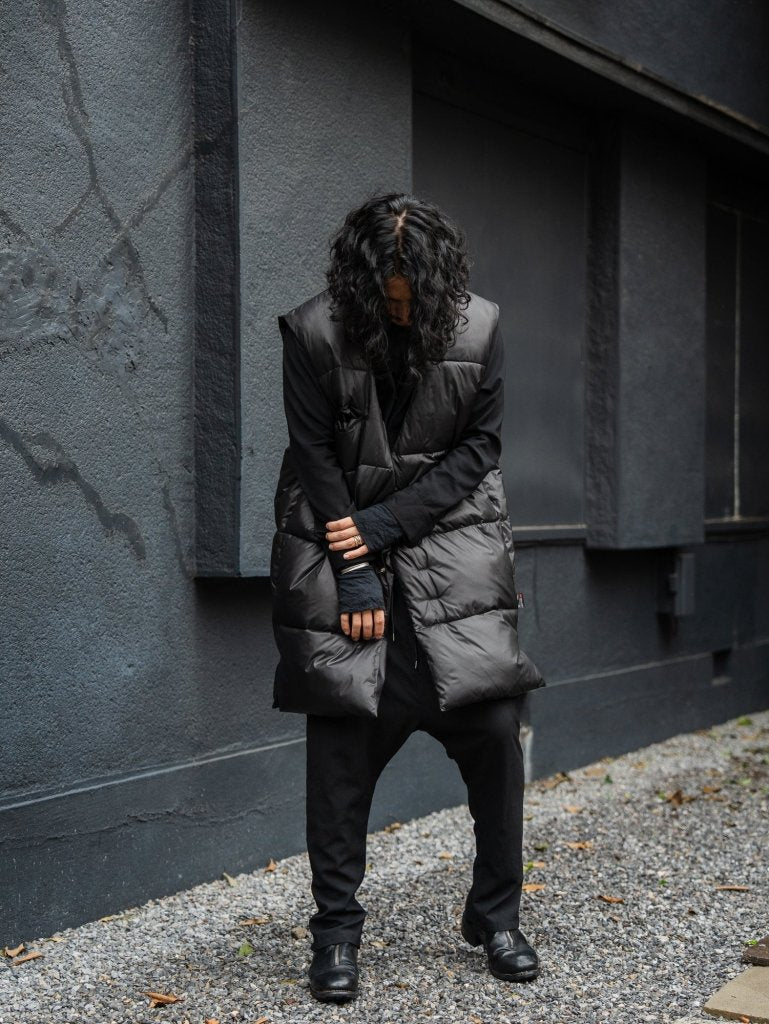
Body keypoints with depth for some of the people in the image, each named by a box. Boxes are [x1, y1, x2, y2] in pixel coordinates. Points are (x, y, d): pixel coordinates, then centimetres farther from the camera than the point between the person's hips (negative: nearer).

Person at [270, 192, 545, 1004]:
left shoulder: (478, 327, -2)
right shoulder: (313, 332, -7)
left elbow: (478, 447, -2)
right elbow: (316, 457, -6)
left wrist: (385, 522, -11)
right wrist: (353, 574, -11)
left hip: (450, 547, 2)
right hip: (343, 546, -1)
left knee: (494, 726, -4)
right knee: (340, 739, -3)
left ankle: (496, 916, 16)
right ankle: (336, 931, 13)